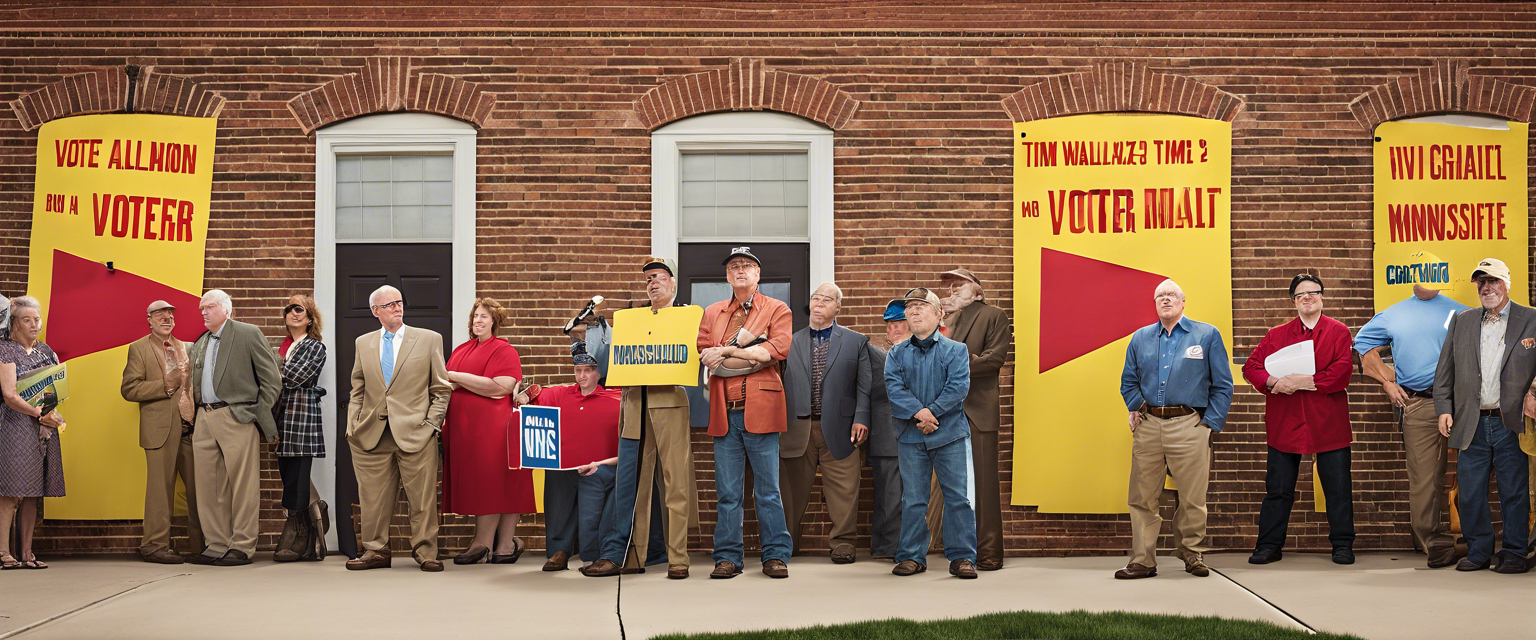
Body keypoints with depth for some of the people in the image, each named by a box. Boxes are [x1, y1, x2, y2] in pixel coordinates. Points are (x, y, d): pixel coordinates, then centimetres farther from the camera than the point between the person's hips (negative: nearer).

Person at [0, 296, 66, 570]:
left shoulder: (45, 350, 16)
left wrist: (52, 412, -3)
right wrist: (40, 414, -16)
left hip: (44, 427, 6)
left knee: (32, 494, 5)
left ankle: (26, 553, 7)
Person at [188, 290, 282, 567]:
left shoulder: (248, 334, 0)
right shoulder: (200, 344, 20)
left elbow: (272, 379, -2)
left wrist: (258, 414, -5)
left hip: (236, 418, -7)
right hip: (205, 419, 7)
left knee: (242, 484, -5)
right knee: (209, 486, 6)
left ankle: (242, 546, 0)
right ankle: (217, 545, 12)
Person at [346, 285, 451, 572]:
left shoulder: (429, 339, 7)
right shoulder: (363, 343, 15)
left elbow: (441, 389, 7)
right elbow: (357, 391, 18)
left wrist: (432, 424, -3)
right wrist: (352, 427, 5)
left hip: (416, 433, -2)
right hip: (372, 435, 2)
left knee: (422, 498, -3)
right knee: (373, 498, 4)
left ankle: (425, 552, 7)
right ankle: (376, 551, 15)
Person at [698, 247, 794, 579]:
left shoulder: (777, 310, 8)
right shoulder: (712, 313, 16)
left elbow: (778, 350, -9)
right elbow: (704, 355, 2)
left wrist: (726, 352, -9)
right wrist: (753, 353, -8)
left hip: (760, 410, -2)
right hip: (724, 412, 3)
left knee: (768, 489, 0)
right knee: (727, 491, 3)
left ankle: (776, 556, 6)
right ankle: (727, 558, 8)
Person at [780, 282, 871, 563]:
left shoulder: (856, 342, 11)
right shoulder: (790, 342, 15)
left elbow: (864, 387, 5)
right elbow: (781, 385, 12)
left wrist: (861, 419, -6)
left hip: (839, 428, -1)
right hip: (797, 429, 1)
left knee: (843, 490, -2)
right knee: (792, 489, 3)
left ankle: (842, 543, 8)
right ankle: (786, 544, 13)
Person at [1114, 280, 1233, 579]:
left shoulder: (1207, 335, 7)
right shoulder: (1140, 338, 15)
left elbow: (1222, 384, 7)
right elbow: (1128, 380, 23)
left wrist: (1211, 423, 0)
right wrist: (1134, 408, 5)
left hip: (1189, 426, -2)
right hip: (1148, 426, 2)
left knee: (1192, 497, 0)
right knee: (1142, 498, 1)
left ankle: (1192, 554, 17)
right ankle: (1142, 560, 7)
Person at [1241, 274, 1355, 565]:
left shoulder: (1338, 331, 4)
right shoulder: (1277, 335, 10)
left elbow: (1343, 371, -9)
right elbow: (1251, 366, 3)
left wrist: (1306, 381, -17)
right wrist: (1274, 381, -15)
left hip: (1328, 421, -1)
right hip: (1285, 421, 2)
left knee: (1337, 488, 3)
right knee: (1278, 488, 5)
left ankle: (1342, 545, 14)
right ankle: (1269, 545, 13)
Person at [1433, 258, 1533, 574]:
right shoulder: (1461, 321, 12)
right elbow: (1445, 369, 13)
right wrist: (1443, 408, 4)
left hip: (1510, 424, -3)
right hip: (1471, 425, 3)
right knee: (1470, 493, 5)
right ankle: (1479, 551, 17)